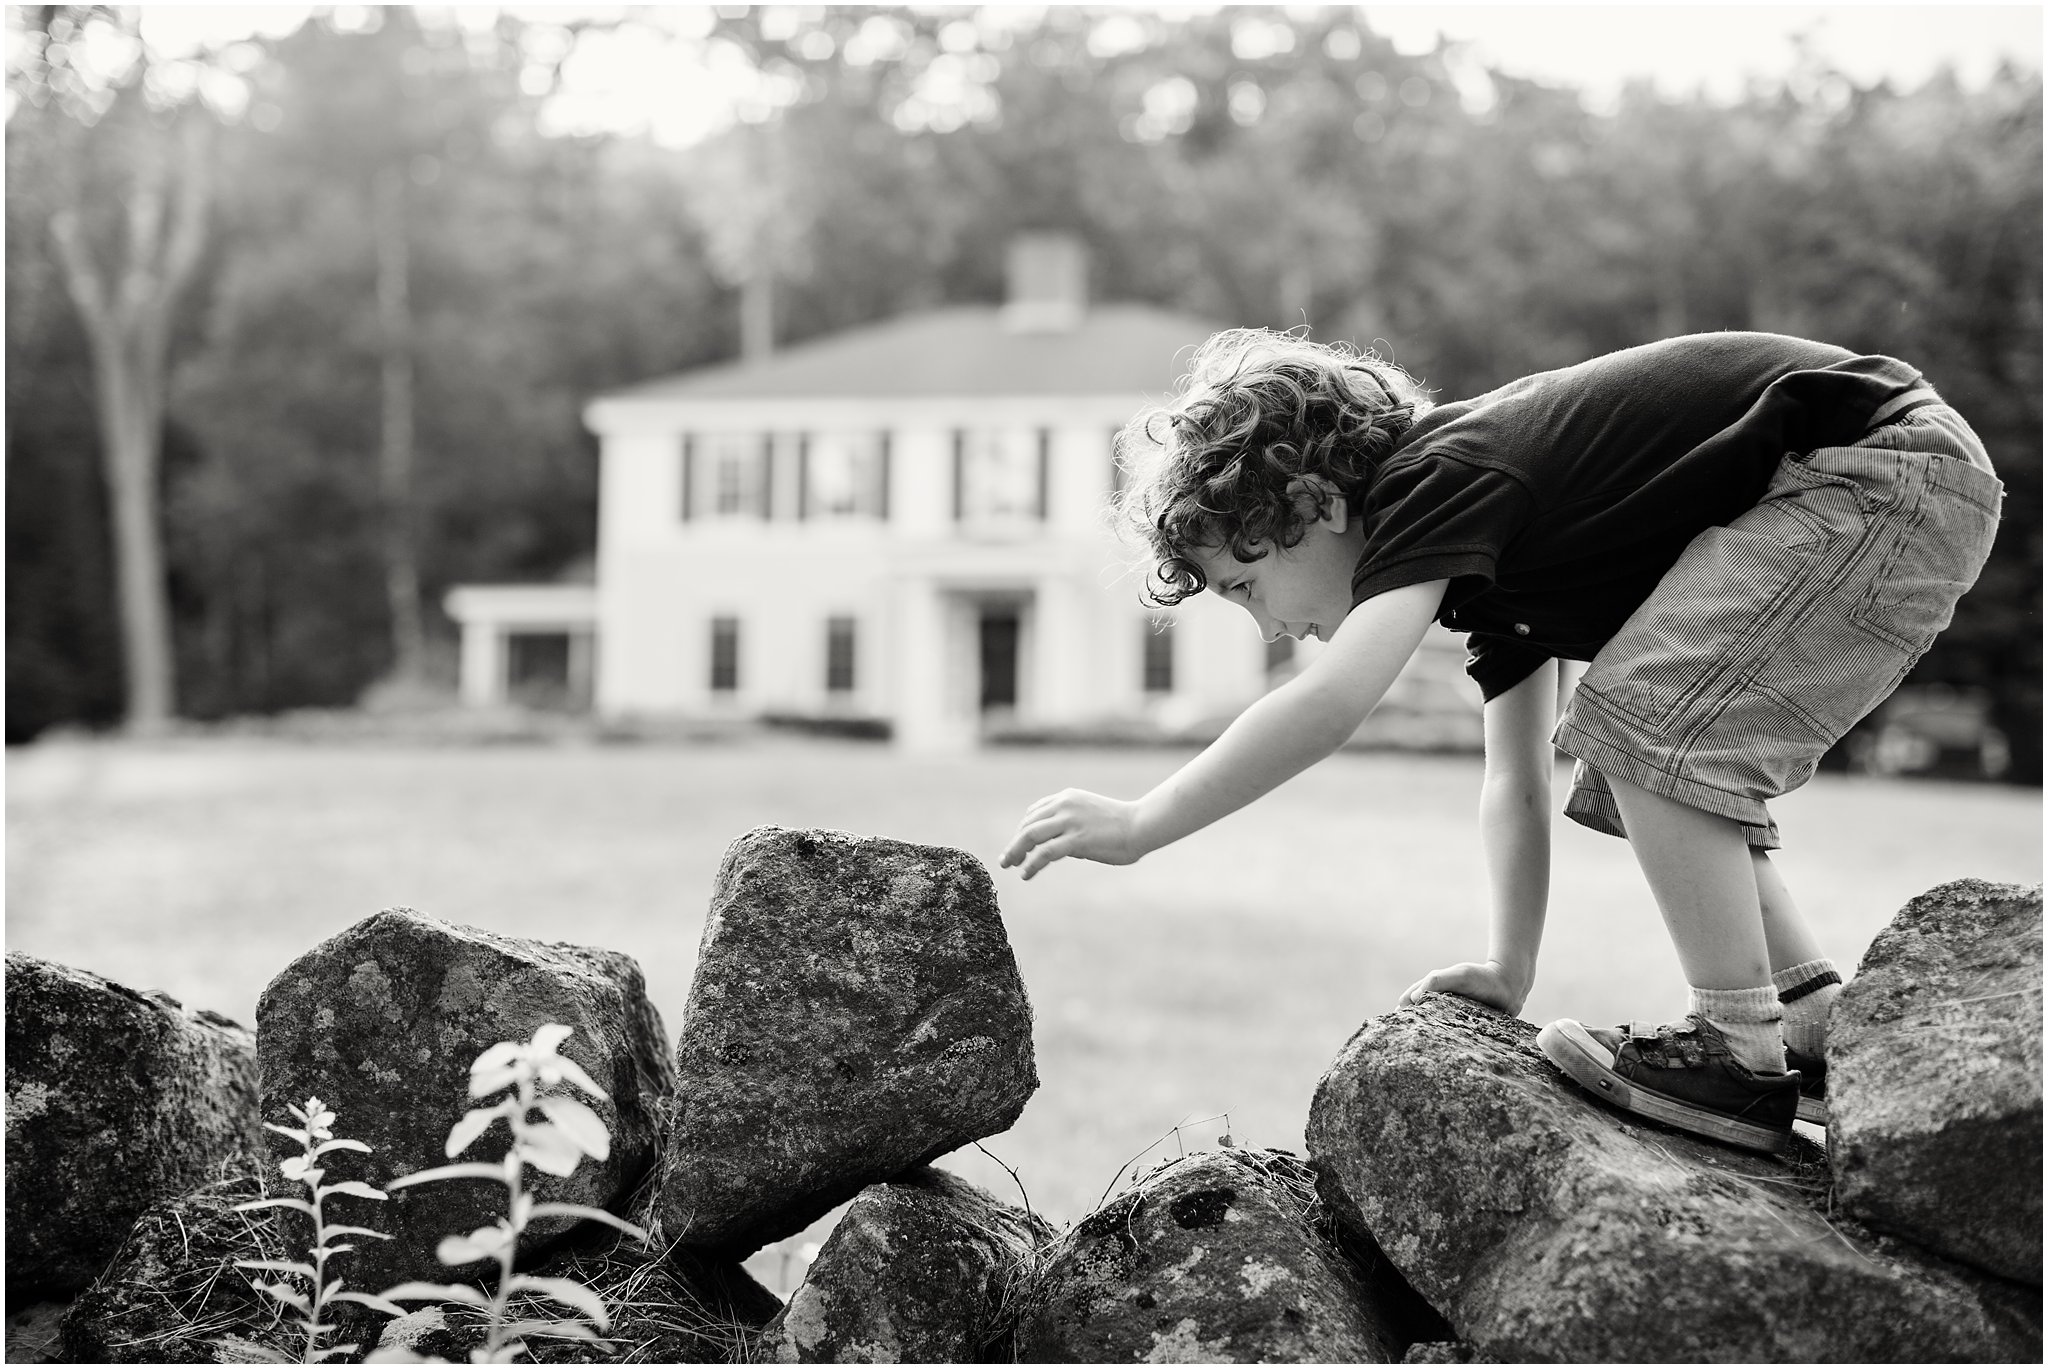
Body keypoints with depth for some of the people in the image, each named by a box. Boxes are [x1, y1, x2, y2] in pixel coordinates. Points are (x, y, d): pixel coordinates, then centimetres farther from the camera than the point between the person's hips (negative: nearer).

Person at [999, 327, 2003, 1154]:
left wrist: (1138, 824, -26)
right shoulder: (1483, 538, 12)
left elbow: (1332, 702, -31)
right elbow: (1517, 781, 16)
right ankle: (1824, 1035, 13)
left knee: (1647, 719, -15)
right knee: (1673, 754, 12)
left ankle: (1742, 1058, -10)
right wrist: (1507, 970, 13)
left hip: (1888, 472, -10)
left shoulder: (1438, 481, -18)